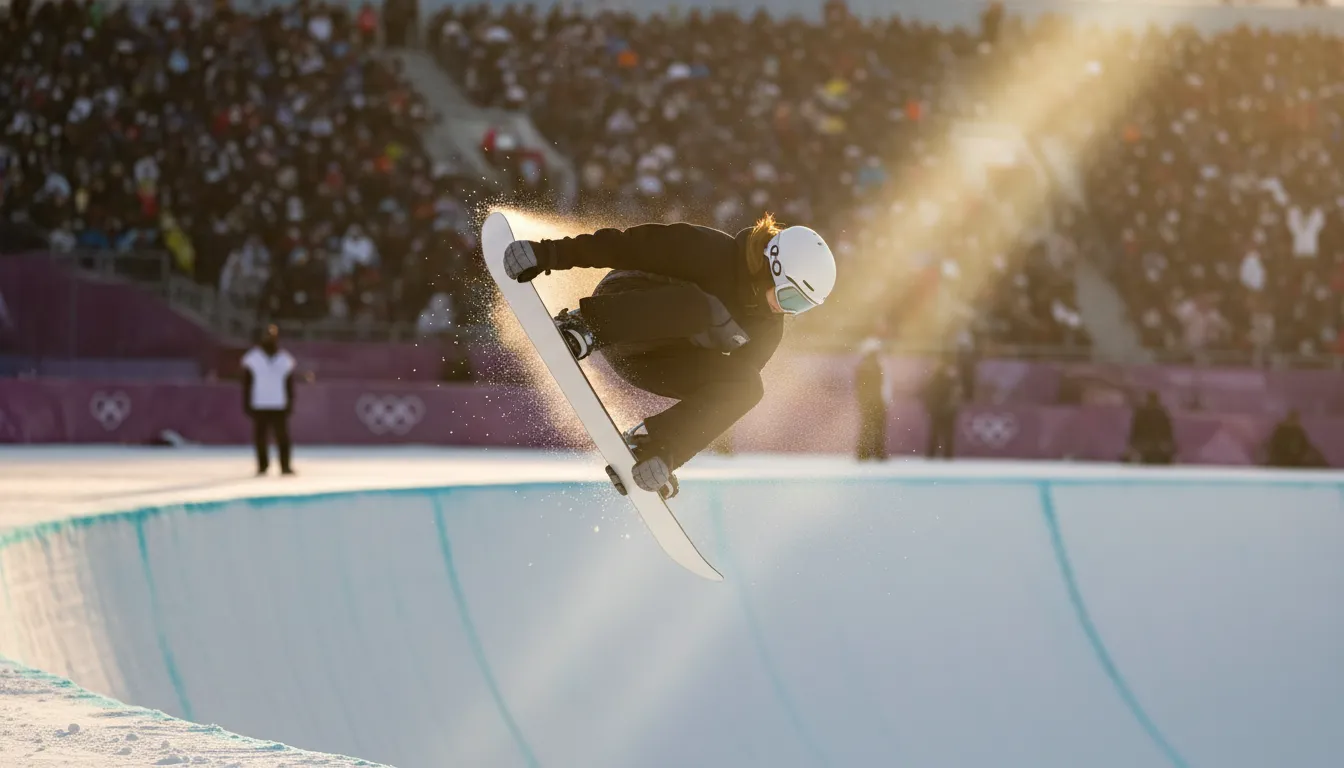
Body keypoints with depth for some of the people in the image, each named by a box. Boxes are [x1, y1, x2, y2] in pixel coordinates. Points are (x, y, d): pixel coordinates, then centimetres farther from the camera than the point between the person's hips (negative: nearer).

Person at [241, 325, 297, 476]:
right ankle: (262, 465, 12)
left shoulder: (285, 359, 9)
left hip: (280, 406, 1)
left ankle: (285, 466, -5)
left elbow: (290, 384, 12)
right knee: (260, 437, 1)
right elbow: (246, 383, 3)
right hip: (259, 406, -1)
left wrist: (290, 403, 7)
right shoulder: (252, 358, 2)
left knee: (282, 436, -6)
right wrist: (246, 404, -1)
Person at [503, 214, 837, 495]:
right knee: (697, 306, -37)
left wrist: (670, 452, -12)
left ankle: (647, 442, -13)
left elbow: (728, 389, -4)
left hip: (648, 367, 6)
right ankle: (583, 324, -30)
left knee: (746, 387, -19)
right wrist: (550, 253, -30)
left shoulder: (768, 329, -3)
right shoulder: (711, 251, -20)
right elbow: (628, 246, -22)